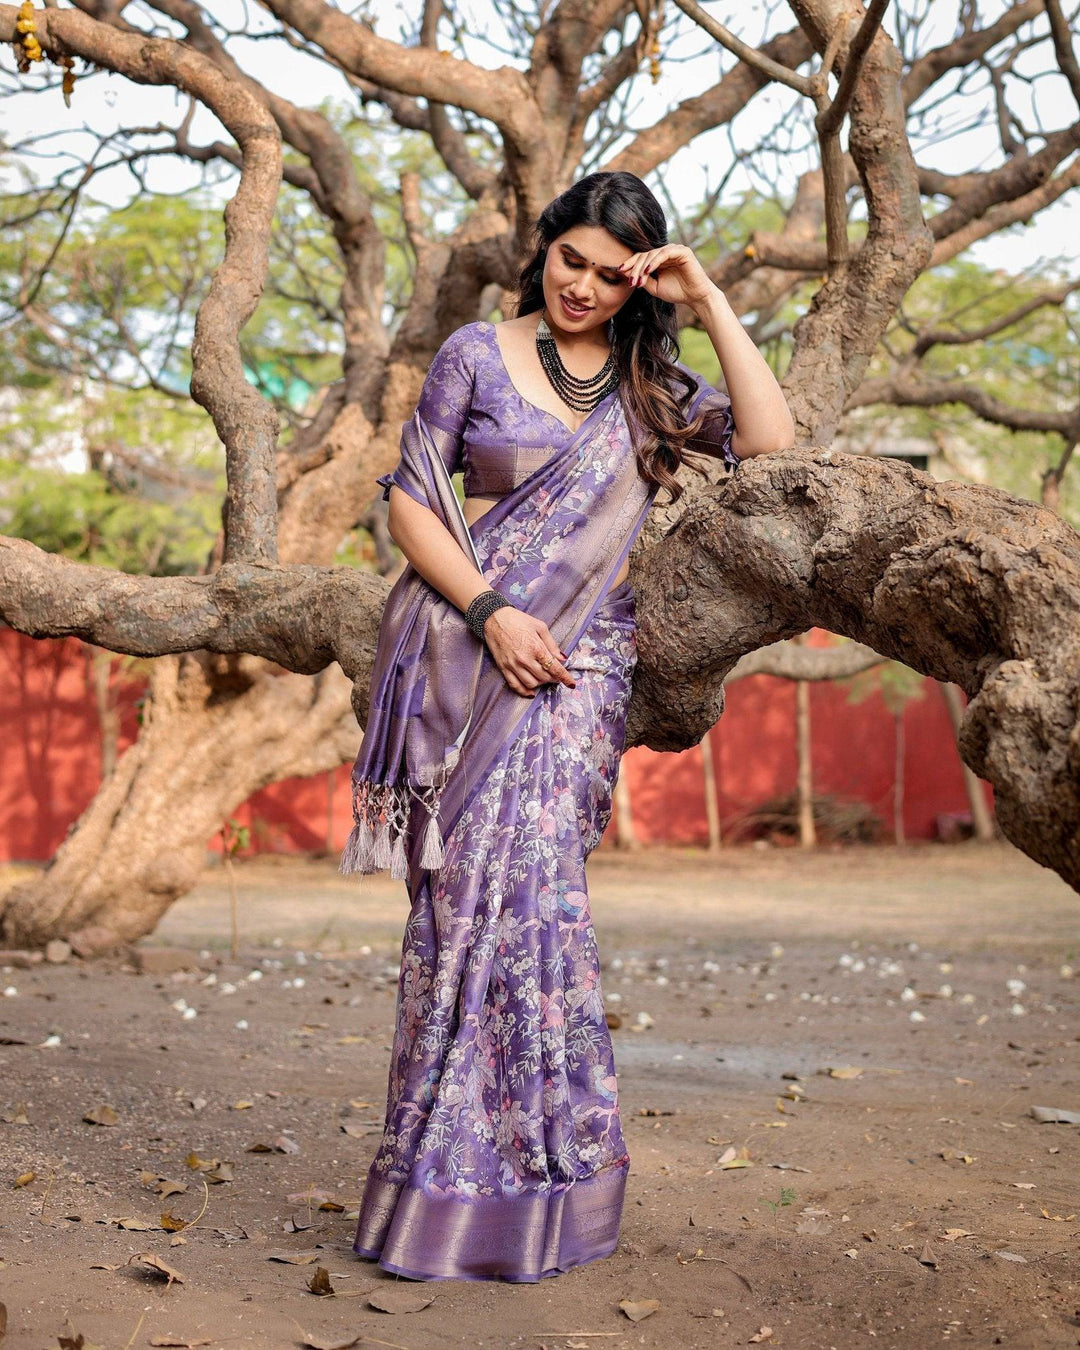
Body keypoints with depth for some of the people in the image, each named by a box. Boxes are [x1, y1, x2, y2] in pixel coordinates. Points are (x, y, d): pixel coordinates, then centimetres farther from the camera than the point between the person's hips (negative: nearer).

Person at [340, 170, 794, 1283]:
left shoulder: (648, 383, 14)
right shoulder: (479, 354, 8)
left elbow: (770, 440, -1)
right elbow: (410, 495, 4)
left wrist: (708, 302, -1)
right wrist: (490, 611, -9)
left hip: (579, 666, 1)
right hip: (467, 647, -1)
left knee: (523, 886, -11)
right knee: (479, 890, -7)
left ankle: (503, 1178, 0)